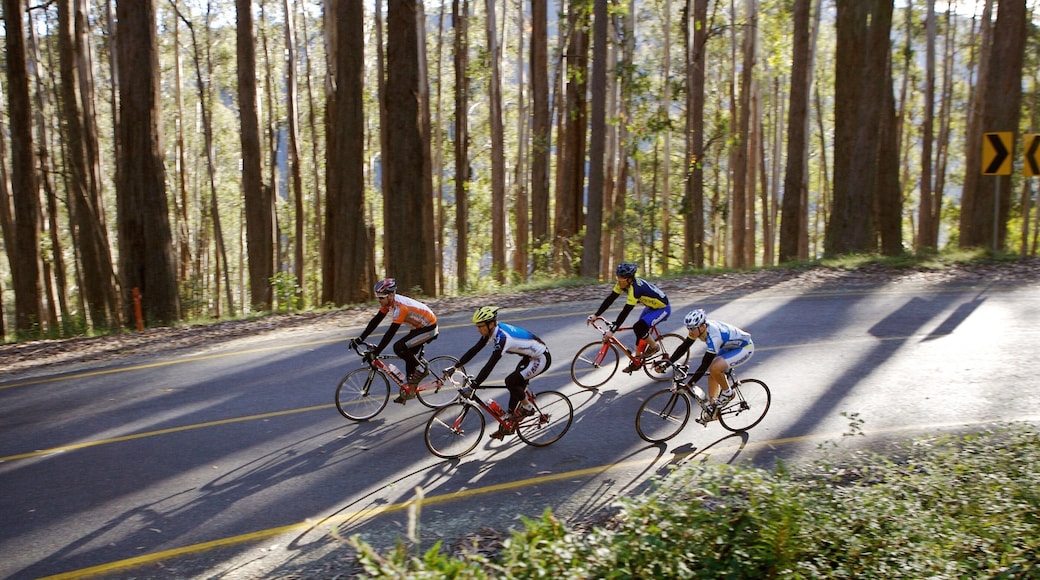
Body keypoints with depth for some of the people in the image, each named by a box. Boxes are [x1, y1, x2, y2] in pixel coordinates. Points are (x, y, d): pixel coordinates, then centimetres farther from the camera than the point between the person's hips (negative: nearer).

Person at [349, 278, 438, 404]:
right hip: (419, 326, 9)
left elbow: (391, 333, -34)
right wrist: (359, 339, -6)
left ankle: (421, 370, -3)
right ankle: (409, 390, 22)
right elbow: (375, 321, -1)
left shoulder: (400, 307, -31)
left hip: (429, 327, -9)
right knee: (409, 356, 10)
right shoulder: (388, 302, -5)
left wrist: (375, 353, -35)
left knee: (399, 347, -19)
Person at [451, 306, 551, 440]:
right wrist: (455, 367, -4)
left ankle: (527, 408, 4)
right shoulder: (492, 331, -6)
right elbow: (474, 350, 0)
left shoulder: (503, 337, -32)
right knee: (516, 387, 7)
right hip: (530, 356, 9)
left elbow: (490, 365, -38)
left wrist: (472, 386, -39)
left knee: (511, 381, -17)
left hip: (541, 359, -9)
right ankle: (507, 425, 16)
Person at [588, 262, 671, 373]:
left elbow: (625, 311, -38)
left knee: (639, 328, -24)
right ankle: (637, 361, 18)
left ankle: (654, 347, 1)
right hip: (651, 306, 9)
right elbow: (610, 299, -10)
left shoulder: (635, 288, -35)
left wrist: (612, 329, -38)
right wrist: (596, 315, -17)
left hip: (662, 308, -9)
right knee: (639, 331, 6)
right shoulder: (622, 284, -11)